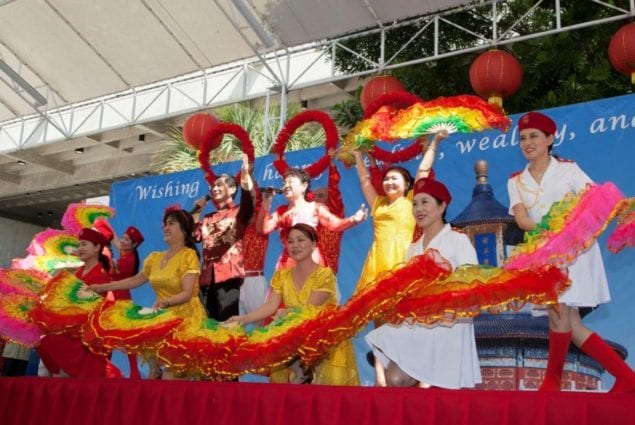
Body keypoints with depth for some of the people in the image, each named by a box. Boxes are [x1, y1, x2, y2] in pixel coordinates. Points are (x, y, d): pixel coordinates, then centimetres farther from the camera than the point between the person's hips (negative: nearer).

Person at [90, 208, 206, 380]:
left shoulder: (189, 256, -10)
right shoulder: (154, 258, 10)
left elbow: (187, 293, -17)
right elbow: (135, 280, 21)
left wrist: (166, 302, -34)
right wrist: (104, 287, 16)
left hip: (186, 317, -6)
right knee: (156, 363, 3)